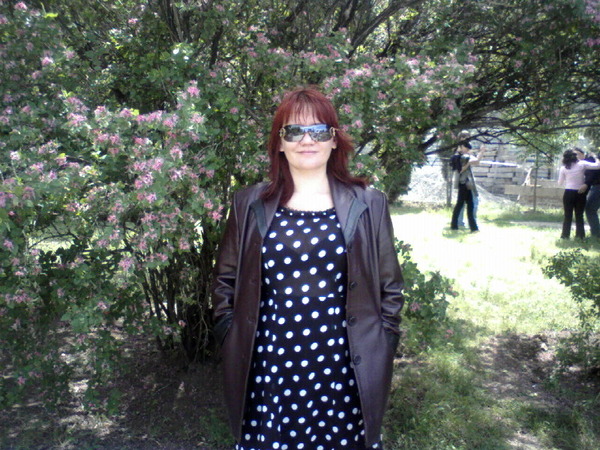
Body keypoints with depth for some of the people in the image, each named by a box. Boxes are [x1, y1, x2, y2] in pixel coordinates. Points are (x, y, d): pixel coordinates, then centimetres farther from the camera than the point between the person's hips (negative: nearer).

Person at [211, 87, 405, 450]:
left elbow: (390, 288, 7)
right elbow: (226, 281, 12)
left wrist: (379, 347, 3)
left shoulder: (368, 205, 1)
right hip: (269, 368, 1)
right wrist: (233, 338, 5)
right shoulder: (251, 205, 4)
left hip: (342, 368, 0)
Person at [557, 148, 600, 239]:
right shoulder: (582, 164, -5)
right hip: (580, 193, 0)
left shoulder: (563, 168, -3)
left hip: (569, 193, 0)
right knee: (579, 216, 9)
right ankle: (580, 235, 11)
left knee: (567, 216, 7)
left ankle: (565, 235, 7)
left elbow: (560, 183, 5)